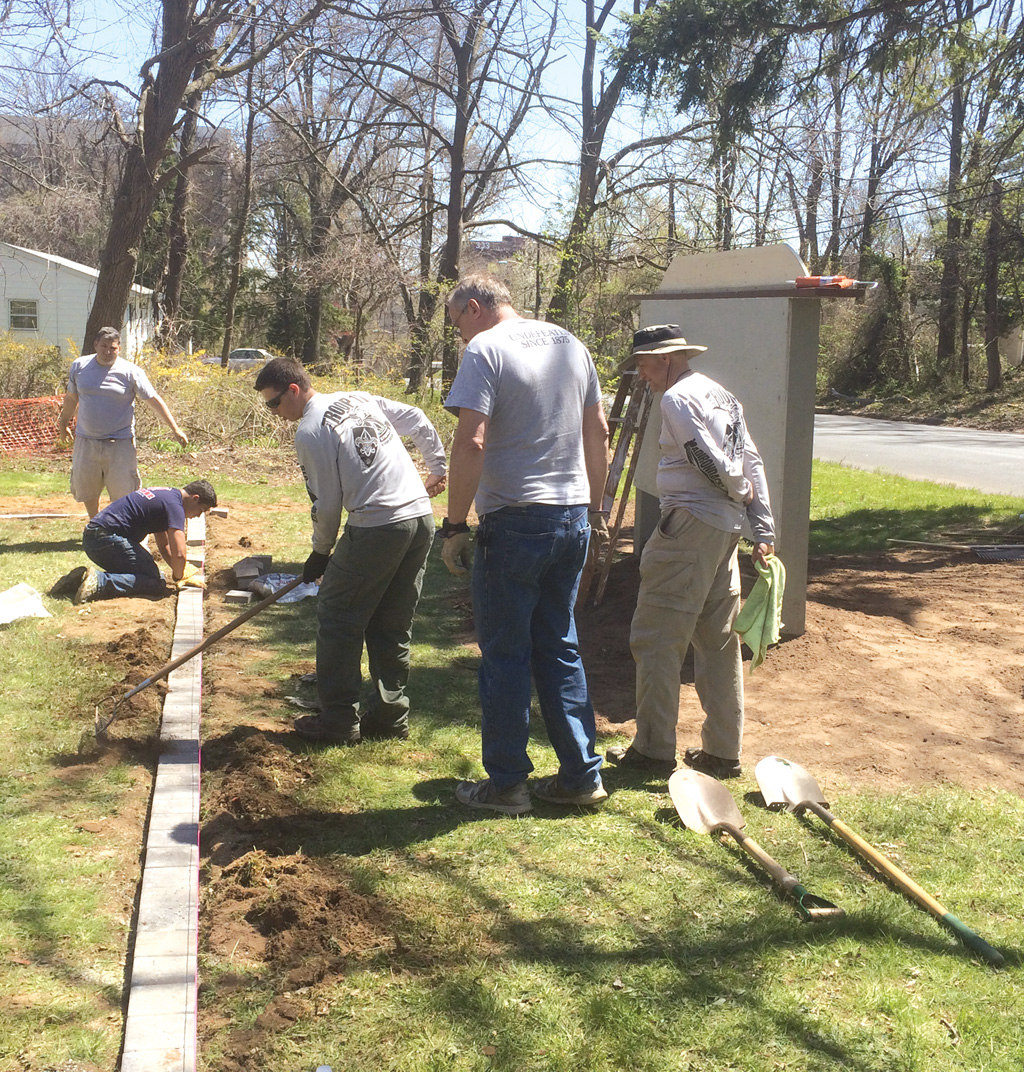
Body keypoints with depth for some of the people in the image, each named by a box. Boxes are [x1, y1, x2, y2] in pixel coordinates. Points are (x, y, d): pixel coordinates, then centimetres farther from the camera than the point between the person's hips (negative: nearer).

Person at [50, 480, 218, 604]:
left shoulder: (165, 494, 22)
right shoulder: (174, 504, -10)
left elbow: (164, 546, 29)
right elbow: (179, 553, -19)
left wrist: (180, 571, 19)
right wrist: (179, 577, 1)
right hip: (108, 538, -10)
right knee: (155, 582, -10)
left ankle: (82, 578, 8)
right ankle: (99, 582, -24)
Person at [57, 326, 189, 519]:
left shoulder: (131, 372, -7)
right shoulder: (79, 366, 3)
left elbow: (154, 401, -6)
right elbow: (71, 397, 19)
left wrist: (175, 430, -10)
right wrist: (63, 423, 29)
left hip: (120, 442, -3)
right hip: (86, 440, 4)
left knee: (123, 490, -3)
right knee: (86, 488, 14)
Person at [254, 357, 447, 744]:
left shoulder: (309, 433, -7)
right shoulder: (359, 399, 15)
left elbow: (327, 505, -6)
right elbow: (419, 422, 21)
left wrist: (321, 552, 9)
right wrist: (438, 469, 31)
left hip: (376, 528, -8)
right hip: (422, 516, 8)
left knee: (337, 618, 5)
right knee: (393, 624, 15)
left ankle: (339, 722, 8)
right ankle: (390, 715, 21)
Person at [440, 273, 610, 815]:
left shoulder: (485, 350, -10)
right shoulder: (569, 342, 11)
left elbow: (470, 443, -20)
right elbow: (598, 432, 15)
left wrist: (454, 525, -14)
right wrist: (595, 506, 22)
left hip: (515, 522, -7)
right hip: (572, 518, 7)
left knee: (505, 654, 4)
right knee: (560, 647, 16)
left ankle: (506, 782, 13)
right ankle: (581, 774, 20)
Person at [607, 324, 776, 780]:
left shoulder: (676, 399, -10)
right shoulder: (721, 395, 17)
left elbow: (710, 461, -16)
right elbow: (752, 462, 13)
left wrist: (739, 490, 4)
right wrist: (764, 528, 11)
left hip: (690, 525, -9)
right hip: (726, 529, 9)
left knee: (655, 639, -1)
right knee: (719, 641, 12)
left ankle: (654, 750, 3)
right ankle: (723, 752, 18)